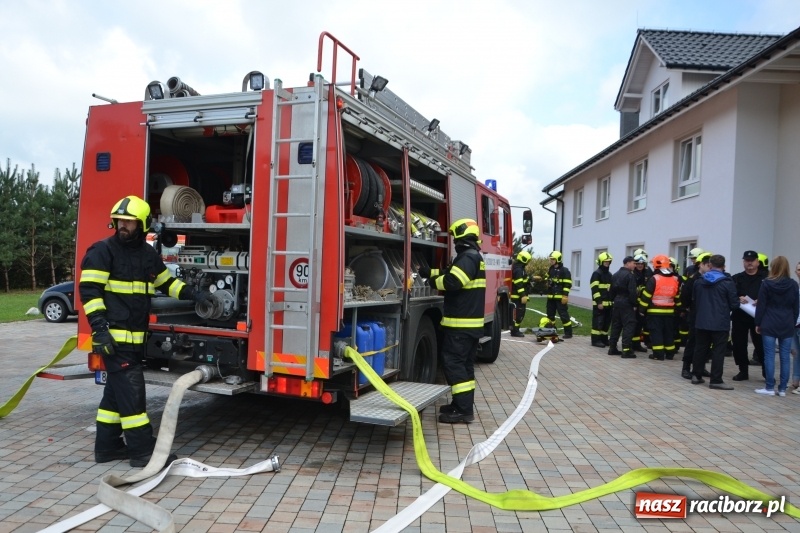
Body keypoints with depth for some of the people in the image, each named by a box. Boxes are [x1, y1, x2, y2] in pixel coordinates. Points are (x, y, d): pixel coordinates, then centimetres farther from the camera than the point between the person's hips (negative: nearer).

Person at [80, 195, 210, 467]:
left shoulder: (148, 253, 13)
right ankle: (143, 450, -2)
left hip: (135, 336, 8)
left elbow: (166, 282, 24)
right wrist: (99, 328, -21)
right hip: (114, 336, -8)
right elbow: (89, 290, -13)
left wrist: (194, 294, 10)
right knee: (131, 391, -7)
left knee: (117, 391, 14)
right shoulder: (102, 251, -7)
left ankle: (107, 446, 25)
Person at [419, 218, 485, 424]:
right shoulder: (474, 256, 17)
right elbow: (451, 272, 25)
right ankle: (463, 404, 23)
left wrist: (434, 282, -10)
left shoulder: (468, 257, -17)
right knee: (464, 363, 15)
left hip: (461, 323, -10)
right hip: (472, 322, 10)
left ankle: (463, 410, -5)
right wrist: (430, 272, 20)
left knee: (454, 363, -7)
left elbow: (452, 281, -28)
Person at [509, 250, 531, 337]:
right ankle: (514, 331, -4)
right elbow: (519, 284, -26)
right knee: (518, 313, -8)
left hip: (518, 296, 11)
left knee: (519, 313, 15)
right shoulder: (518, 269, -19)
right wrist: (523, 296, -28)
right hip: (518, 296, -11)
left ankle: (515, 329, 22)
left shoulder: (519, 268, 16)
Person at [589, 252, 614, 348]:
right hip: (599, 303, -8)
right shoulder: (596, 274, -7)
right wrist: (599, 302, -20)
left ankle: (604, 339, 20)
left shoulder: (609, 275, 19)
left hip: (608, 303, 8)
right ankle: (596, 340, -2)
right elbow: (595, 289, -14)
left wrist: (613, 301, 18)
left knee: (607, 322, 11)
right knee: (598, 322, -6)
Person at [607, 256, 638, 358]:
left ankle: (612, 348, 15)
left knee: (616, 325, 12)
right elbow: (632, 292, -18)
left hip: (617, 302, 8)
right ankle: (626, 350, -9)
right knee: (629, 326, -5)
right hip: (627, 304, -8)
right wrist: (634, 304, -12)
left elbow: (612, 290, 15)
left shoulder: (615, 275, 13)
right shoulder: (630, 275, -13)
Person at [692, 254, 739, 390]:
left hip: (701, 322, 4)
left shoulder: (699, 281, 5)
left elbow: (694, 301, 13)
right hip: (720, 323, -4)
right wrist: (725, 307, 13)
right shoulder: (728, 283, -10)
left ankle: (696, 375, 20)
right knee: (718, 352, 0)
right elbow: (734, 304, -8)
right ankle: (716, 380, 1)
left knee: (700, 348, 14)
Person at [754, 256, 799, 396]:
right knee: (785, 357, 6)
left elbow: (760, 306, -4)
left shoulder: (766, 283, -5)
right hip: (787, 326, 3)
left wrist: (758, 324, 3)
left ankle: (770, 387, 2)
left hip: (769, 325, -3)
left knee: (769, 356, 0)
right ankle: (782, 388, 9)